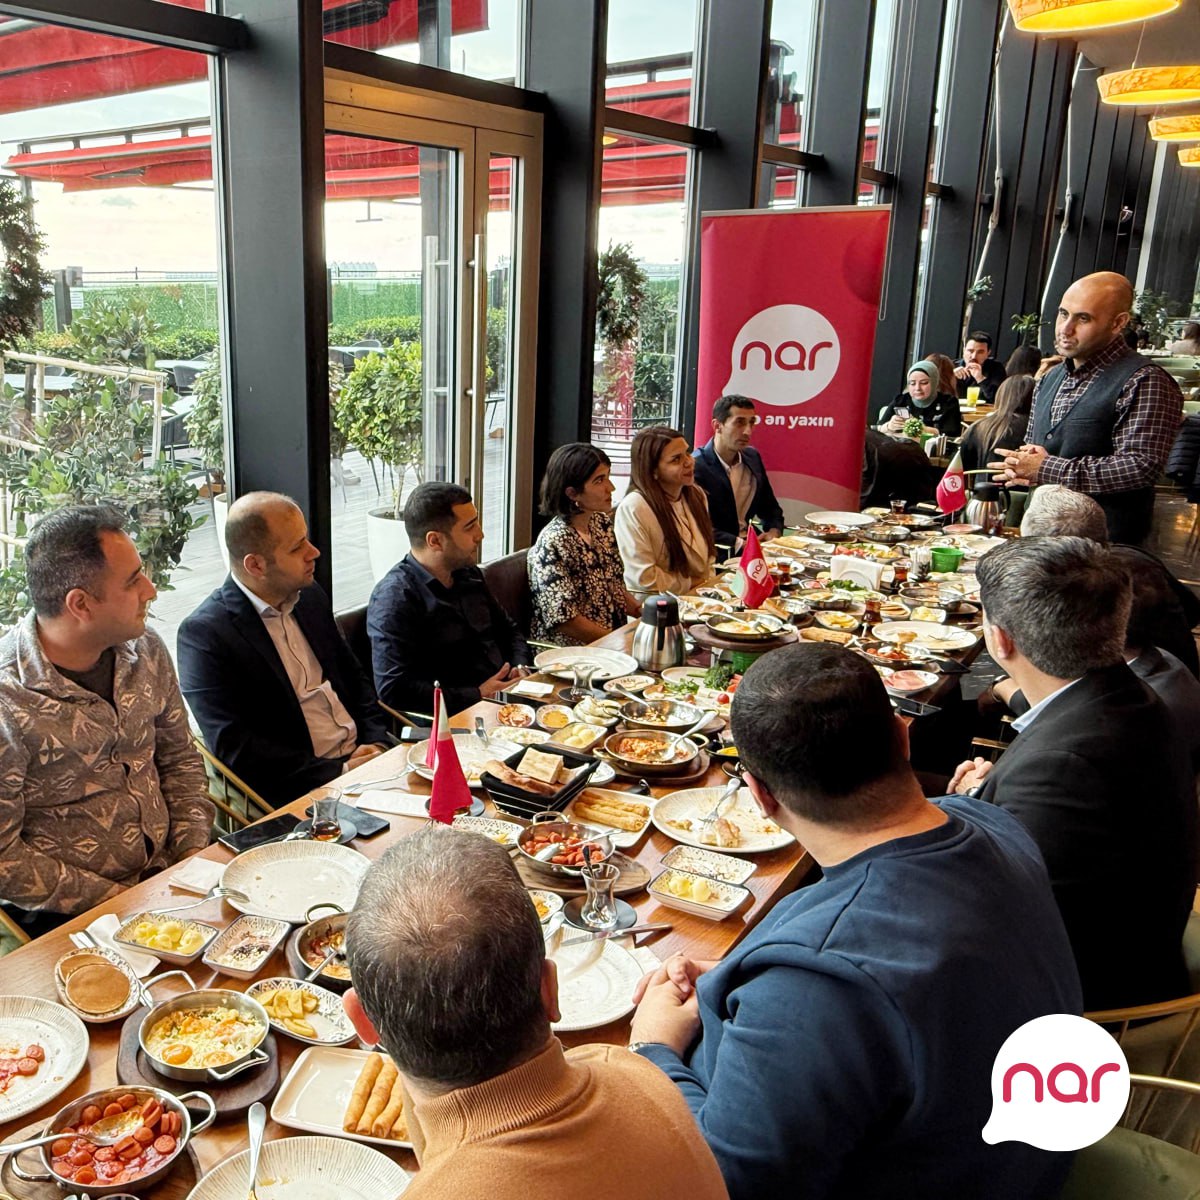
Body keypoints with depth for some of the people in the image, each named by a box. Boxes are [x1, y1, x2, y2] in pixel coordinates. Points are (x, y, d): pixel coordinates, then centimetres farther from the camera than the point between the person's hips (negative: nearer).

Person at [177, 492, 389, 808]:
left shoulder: (310, 596, 11)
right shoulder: (203, 633, -10)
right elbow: (233, 749, -15)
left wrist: (377, 742, 1)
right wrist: (339, 770, -17)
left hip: (360, 757, 7)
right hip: (299, 792, -7)